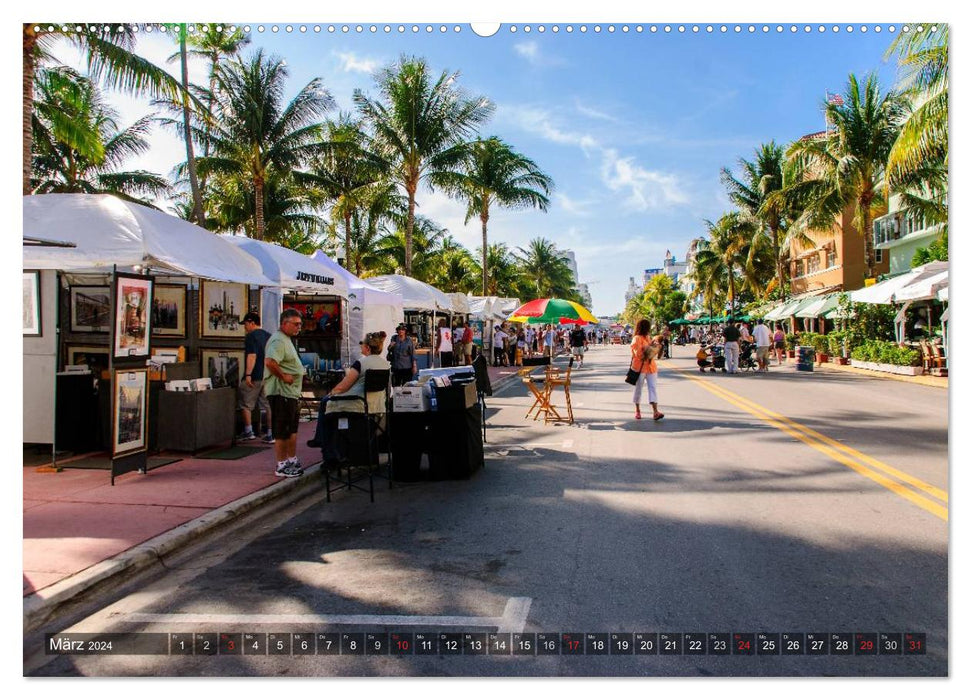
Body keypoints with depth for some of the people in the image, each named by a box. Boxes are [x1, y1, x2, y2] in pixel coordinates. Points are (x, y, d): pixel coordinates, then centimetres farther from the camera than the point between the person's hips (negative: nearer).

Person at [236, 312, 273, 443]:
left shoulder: (251, 336, -11)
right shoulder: (268, 336, 13)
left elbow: (252, 356, -21)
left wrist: (248, 374, -24)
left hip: (255, 377, -7)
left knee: (246, 404, 6)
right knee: (268, 405, 8)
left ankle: (248, 431, 5)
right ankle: (269, 434, 9)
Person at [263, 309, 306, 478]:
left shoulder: (287, 340, 18)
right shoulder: (278, 340, -17)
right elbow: (269, 362, -32)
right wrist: (284, 376, -23)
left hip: (291, 392, 11)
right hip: (281, 392, -11)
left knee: (292, 430, 18)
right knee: (282, 432, -3)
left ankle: (292, 461, 28)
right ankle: (282, 466, 4)